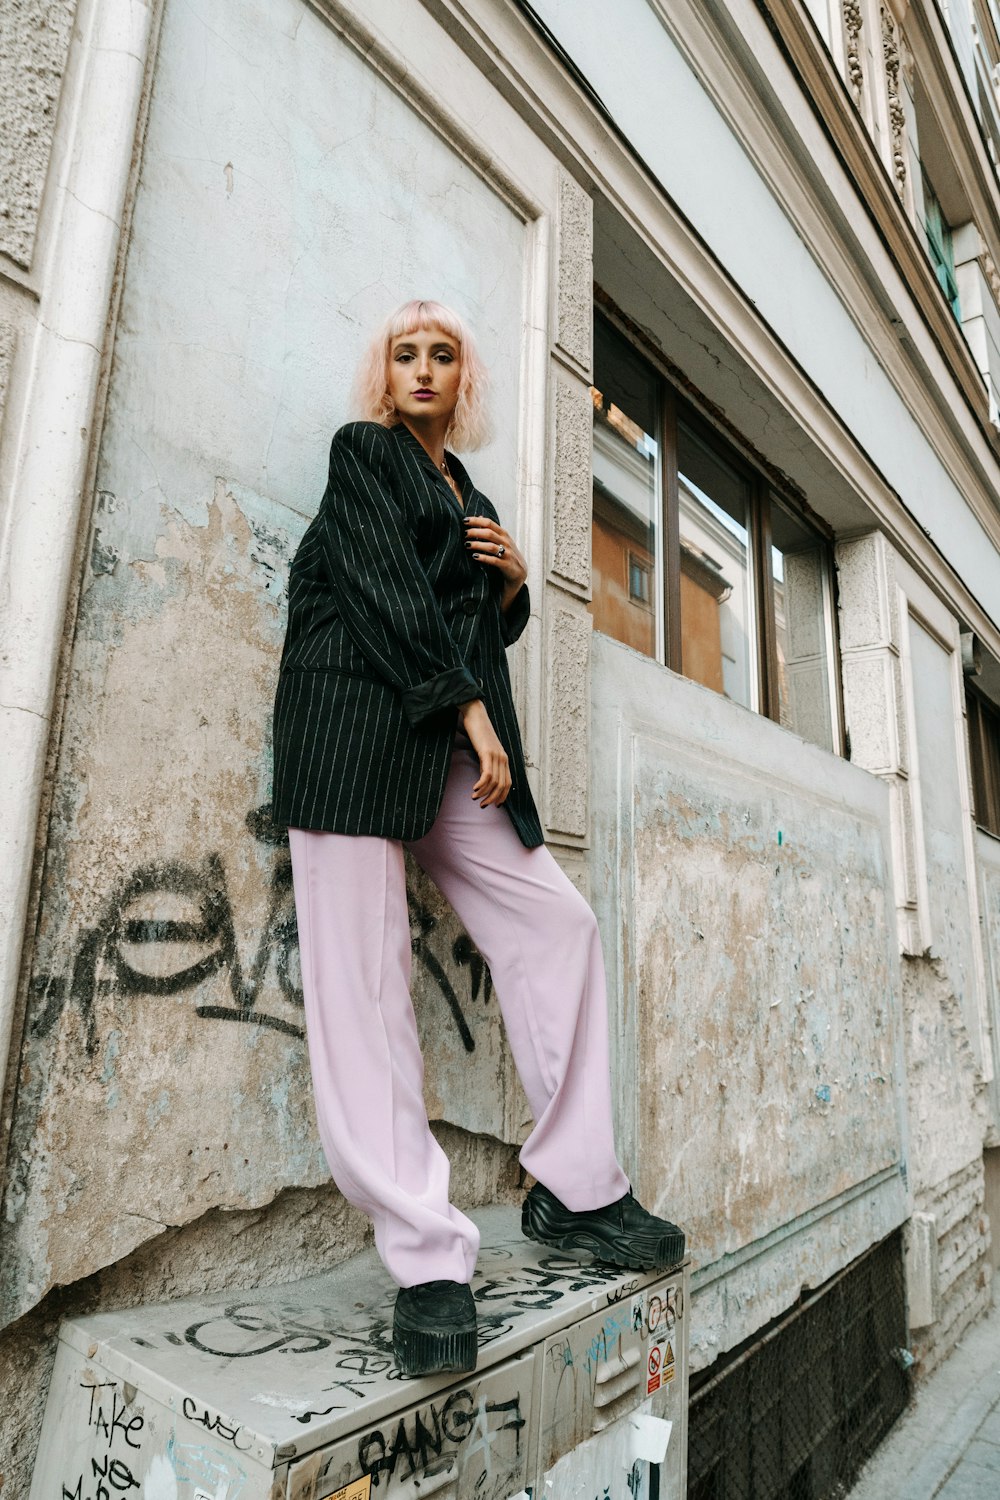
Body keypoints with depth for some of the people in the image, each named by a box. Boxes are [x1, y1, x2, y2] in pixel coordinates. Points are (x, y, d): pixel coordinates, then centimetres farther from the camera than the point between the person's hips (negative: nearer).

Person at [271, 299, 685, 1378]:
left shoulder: (466, 490, 27)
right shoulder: (363, 451, 9)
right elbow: (390, 591, -6)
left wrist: (513, 579, 8)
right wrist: (471, 710, -10)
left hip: (451, 742, 7)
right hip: (356, 727, -6)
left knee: (557, 921, -1)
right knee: (364, 983, -12)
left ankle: (573, 1193, 10)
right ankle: (426, 1260, -6)